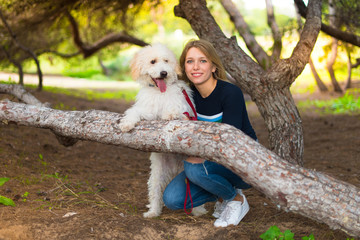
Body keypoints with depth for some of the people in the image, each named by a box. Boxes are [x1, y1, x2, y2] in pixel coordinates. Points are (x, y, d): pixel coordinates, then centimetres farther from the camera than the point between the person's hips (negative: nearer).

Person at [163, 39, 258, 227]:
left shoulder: (231, 93, -22)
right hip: (213, 160, 6)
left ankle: (237, 199, -6)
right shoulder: (190, 94, -3)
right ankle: (222, 194, 10)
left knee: (194, 167, -34)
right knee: (172, 199, -14)